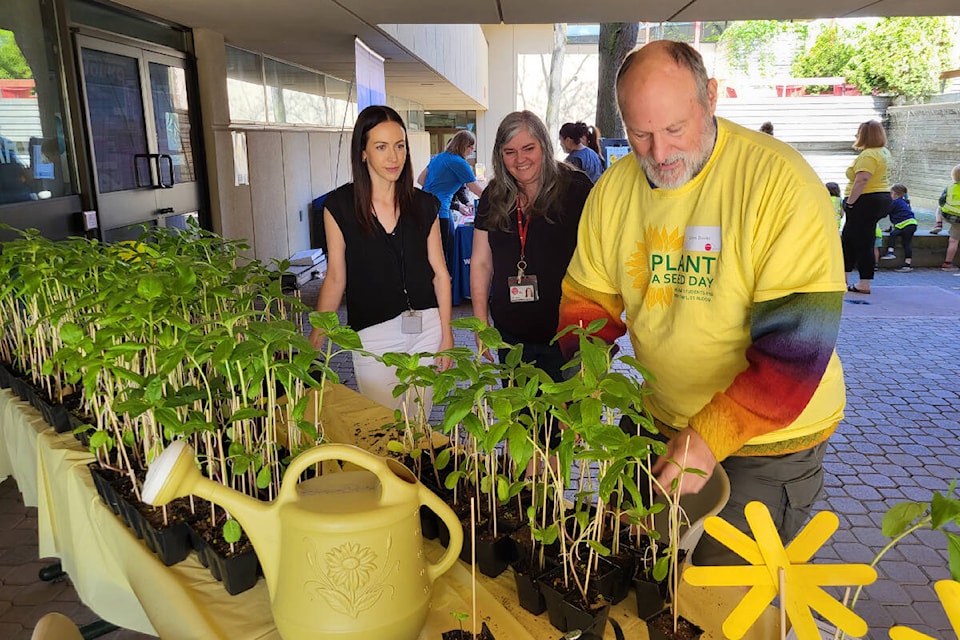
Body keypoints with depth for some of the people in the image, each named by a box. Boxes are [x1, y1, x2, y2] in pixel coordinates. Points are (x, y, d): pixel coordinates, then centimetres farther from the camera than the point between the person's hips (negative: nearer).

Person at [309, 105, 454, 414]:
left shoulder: (423, 204, 3)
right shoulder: (340, 205, -4)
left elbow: (439, 272, 6)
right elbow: (335, 276, 1)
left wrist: (447, 335, 3)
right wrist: (314, 341, -3)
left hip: (426, 328, 3)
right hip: (372, 334, -2)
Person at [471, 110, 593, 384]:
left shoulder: (576, 189, -7)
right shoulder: (493, 197, 7)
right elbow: (481, 262, 11)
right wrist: (481, 323, 6)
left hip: (564, 334, -3)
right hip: (511, 335, 4)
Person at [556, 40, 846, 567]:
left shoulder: (780, 182, -21)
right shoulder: (613, 189, -4)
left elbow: (797, 340, -23)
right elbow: (587, 300, 2)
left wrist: (711, 436, -28)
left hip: (770, 435, -4)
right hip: (662, 422, 5)